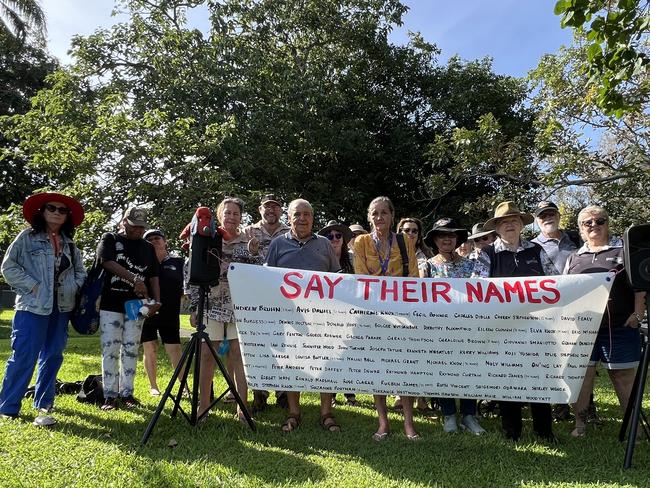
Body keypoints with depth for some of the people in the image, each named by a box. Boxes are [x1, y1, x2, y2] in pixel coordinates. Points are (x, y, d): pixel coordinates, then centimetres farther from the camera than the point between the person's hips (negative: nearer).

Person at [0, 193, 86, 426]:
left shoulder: (69, 244, 12)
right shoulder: (27, 237, -1)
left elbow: (80, 272, 19)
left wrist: (73, 289, 2)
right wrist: (33, 286, -12)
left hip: (61, 308, 5)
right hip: (33, 306, -5)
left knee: (53, 357, 10)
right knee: (23, 357, -6)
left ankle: (43, 403, 23)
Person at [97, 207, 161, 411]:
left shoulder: (148, 248, 14)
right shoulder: (110, 239, 4)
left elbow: (153, 277, 11)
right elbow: (108, 263, -14)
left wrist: (156, 301, -4)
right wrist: (134, 279, -25)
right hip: (110, 304, -3)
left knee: (131, 350, 5)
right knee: (110, 350, -2)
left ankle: (127, 393, 13)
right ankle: (110, 395, 5)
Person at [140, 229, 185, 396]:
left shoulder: (178, 263, 5)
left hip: (169, 315, 0)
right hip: (146, 313, 1)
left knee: (175, 349, -2)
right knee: (150, 349, 6)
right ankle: (153, 386, 18)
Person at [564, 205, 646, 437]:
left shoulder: (623, 250, 5)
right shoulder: (574, 258, 14)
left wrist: (637, 314, -8)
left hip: (619, 329, -3)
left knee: (624, 376, 4)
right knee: (580, 375, 4)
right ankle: (580, 423, 15)